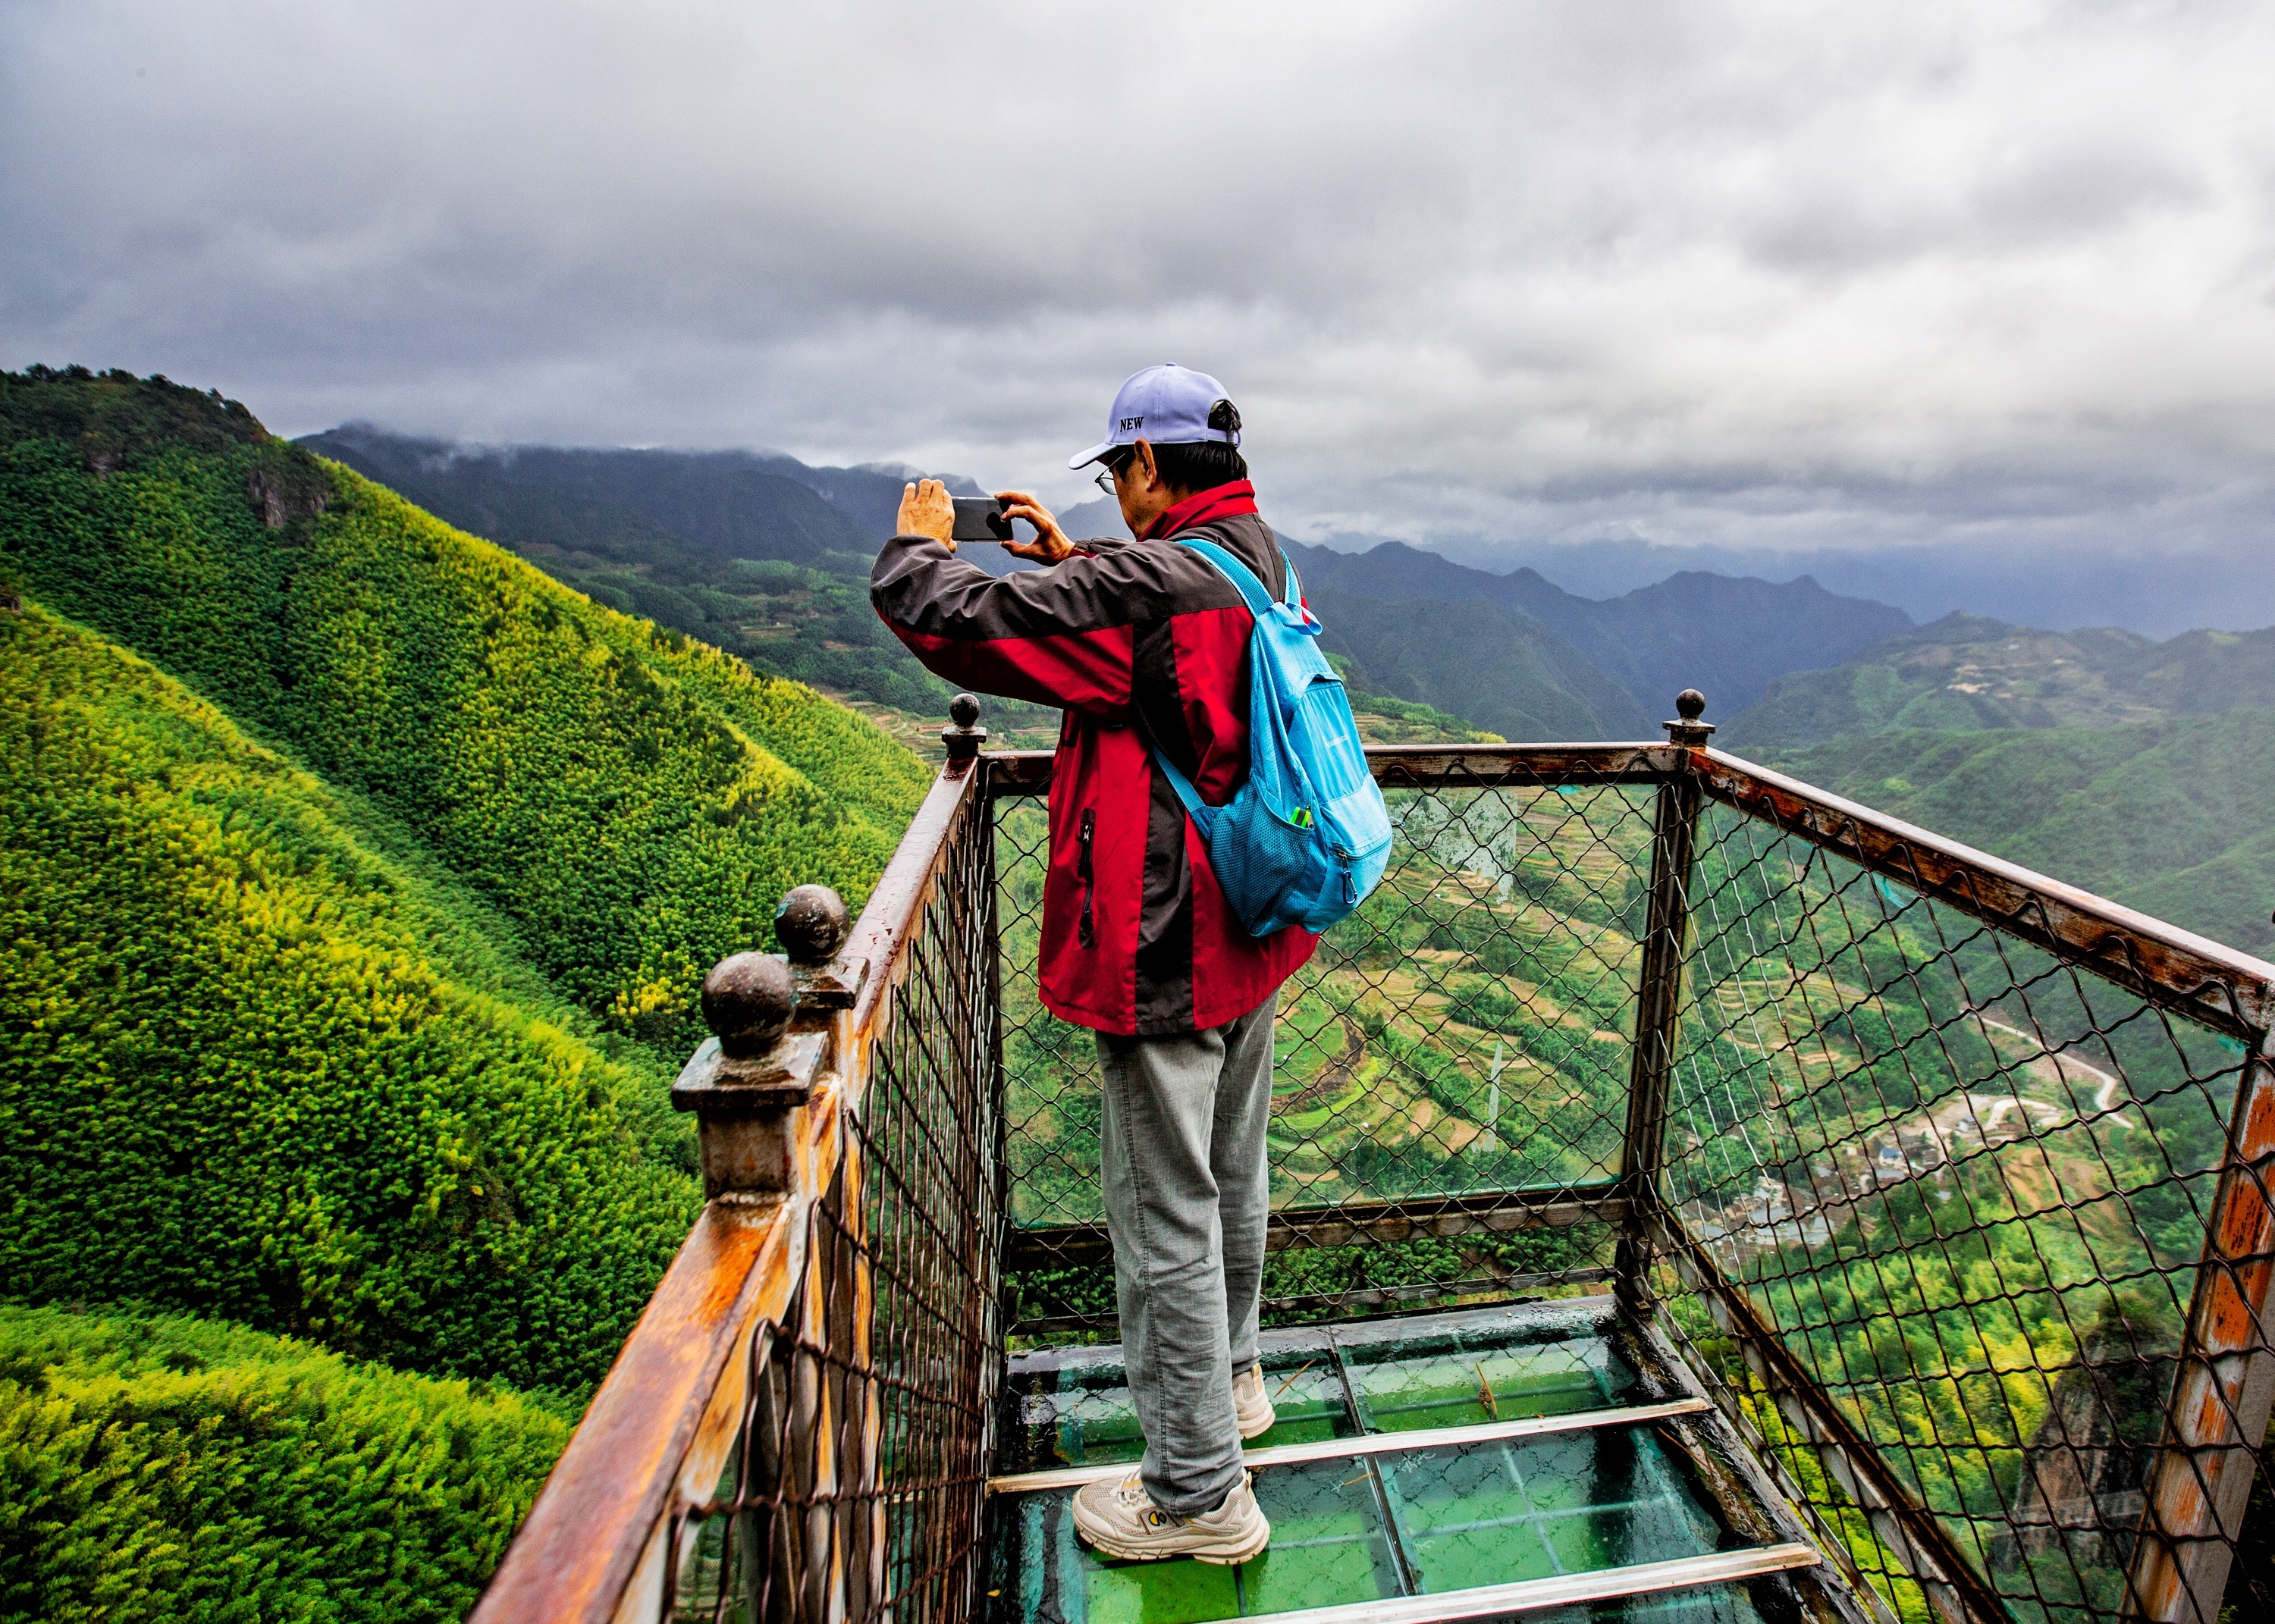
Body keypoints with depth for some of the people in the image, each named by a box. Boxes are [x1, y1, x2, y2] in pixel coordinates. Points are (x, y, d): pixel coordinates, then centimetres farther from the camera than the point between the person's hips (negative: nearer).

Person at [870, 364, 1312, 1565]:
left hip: (1165, 949, -9)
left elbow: (961, 623, -22)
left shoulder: (1150, 584, -23)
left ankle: (1198, 1496, 22)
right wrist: (1067, 562, 18)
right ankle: (1229, 1376, 47)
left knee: (1164, 1209, 5)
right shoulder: (1259, 561, 6)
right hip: (1250, 929, 10)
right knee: (1229, 1173, 24)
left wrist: (920, 543, -1)